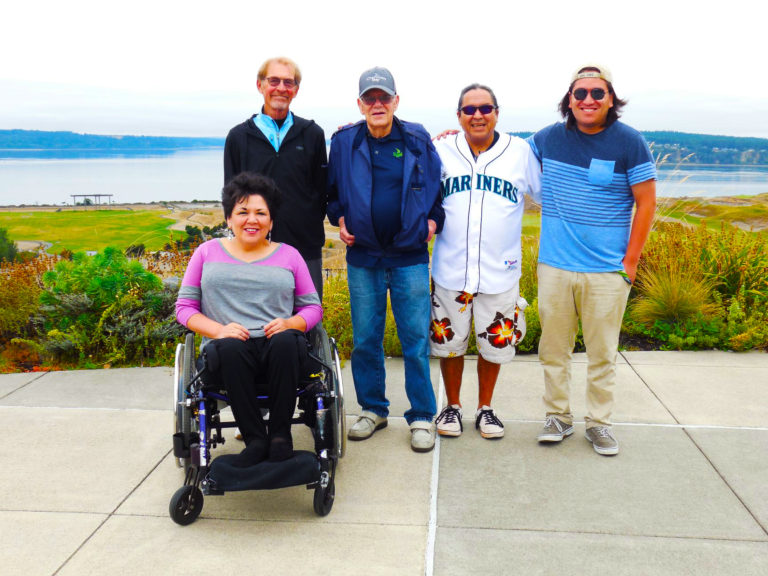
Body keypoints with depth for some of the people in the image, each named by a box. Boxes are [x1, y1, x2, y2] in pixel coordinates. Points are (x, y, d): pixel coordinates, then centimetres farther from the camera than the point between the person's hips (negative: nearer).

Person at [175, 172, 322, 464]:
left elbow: (313, 308, 16)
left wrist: (289, 323, -8)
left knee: (286, 341, -36)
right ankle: (255, 438, -25)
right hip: (230, 352, 0)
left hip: (280, 351, 1)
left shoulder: (288, 255, 17)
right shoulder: (208, 252, 16)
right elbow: (184, 307, 12)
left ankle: (280, 434, -22)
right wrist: (219, 330, -7)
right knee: (230, 348, -36)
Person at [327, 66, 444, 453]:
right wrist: (339, 219, 3)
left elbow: (438, 186, 14)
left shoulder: (417, 140, 1)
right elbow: (331, 189, 18)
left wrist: (434, 220, 1)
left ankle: (421, 417, 14)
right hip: (362, 257, 2)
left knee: (416, 340, 1)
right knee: (365, 339, 9)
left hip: (410, 257, -1)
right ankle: (372, 409, 26)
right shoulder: (344, 142, 3)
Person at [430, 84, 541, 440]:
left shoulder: (520, 152, 0)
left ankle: (485, 408, 33)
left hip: (500, 272, 0)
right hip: (450, 270, 0)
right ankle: (452, 407, 33)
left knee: (495, 345, 12)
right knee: (450, 343, 11)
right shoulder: (440, 152, 1)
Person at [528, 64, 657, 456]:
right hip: (554, 266, 3)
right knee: (553, 349, 10)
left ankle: (599, 423, 23)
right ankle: (558, 416, 26)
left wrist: (631, 262, -5)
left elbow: (646, 203, -2)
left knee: (602, 353, 7)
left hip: (607, 271, -2)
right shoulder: (548, 139, 4)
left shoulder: (629, 142, -4)